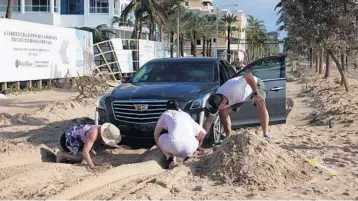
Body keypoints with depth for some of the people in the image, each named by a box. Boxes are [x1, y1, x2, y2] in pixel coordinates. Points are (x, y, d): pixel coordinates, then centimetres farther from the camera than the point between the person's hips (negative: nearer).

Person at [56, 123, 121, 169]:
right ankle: (62, 155, -2)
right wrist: (92, 166, -42)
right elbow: (85, 152, -39)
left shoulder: (102, 130, -7)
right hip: (67, 139, -9)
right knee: (81, 157, -20)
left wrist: (113, 145, 8)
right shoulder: (94, 133, -34)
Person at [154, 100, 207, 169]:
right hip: (190, 149, 3)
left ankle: (171, 159, 5)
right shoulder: (187, 116, 29)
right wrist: (196, 145, 42)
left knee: (160, 139, 28)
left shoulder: (166, 114, 21)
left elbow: (156, 133, 30)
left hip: (174, 146, -3)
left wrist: (158, 145, 48)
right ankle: (188, 156, 9)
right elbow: (203, 133, 27)